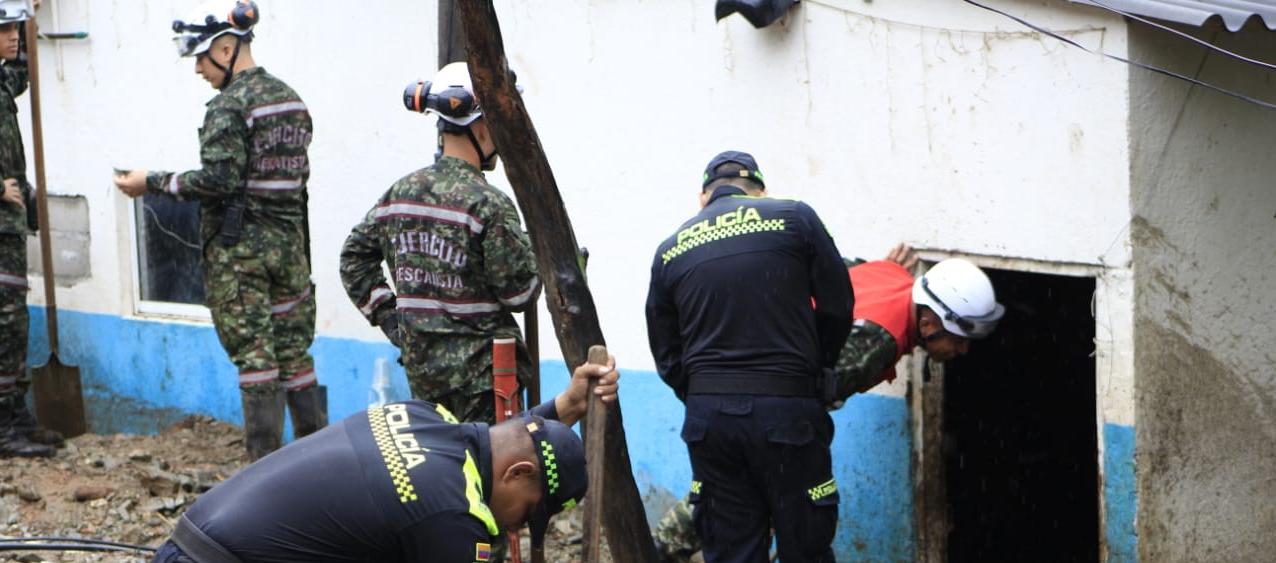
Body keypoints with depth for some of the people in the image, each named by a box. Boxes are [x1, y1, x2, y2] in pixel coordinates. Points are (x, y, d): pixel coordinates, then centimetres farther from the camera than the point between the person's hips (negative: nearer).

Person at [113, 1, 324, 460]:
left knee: (255, 358, -4)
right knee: (295, 353, 13)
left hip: (238, 248, -8)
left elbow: (218, 180, -21)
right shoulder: (290, 99, 12)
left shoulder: (230, 105, -14)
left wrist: (153, 182, -12)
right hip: (289, 241, 8)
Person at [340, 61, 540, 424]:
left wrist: (388, 315, 13)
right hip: (481, 370, -6)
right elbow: (521, 292, -13)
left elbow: (354, 259, 13)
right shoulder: (488, 204, -16)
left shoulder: (400, 193, 4)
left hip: (419, 363, 7)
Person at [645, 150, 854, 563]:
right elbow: (837, 308, 4)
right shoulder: (794, 218, 2)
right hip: (786, 409, -3)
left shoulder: (670, 251, 10)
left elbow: (667, 358, 12)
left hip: (707, 415, 3)